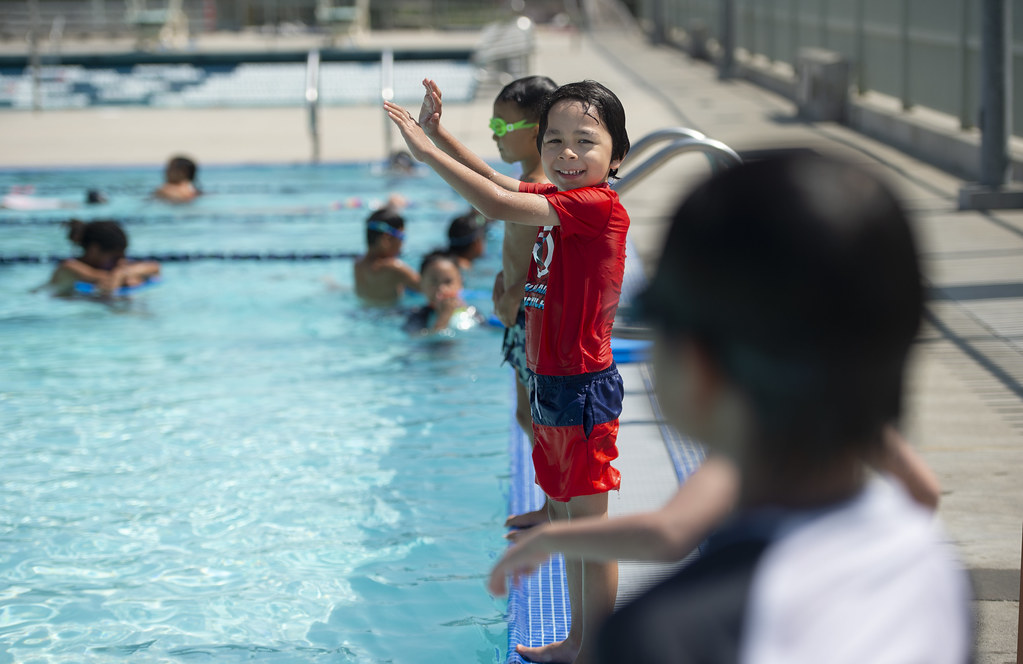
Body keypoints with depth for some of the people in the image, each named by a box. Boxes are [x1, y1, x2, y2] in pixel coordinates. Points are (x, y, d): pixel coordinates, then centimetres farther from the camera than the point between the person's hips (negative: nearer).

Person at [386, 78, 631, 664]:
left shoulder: (600, 206, -20)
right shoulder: (557, 201, 7)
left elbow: (497, 205, -26)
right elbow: (499, 183, 19)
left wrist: (428, 152, -22)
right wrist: (439, 132, 5)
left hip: (583, 389, -9)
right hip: (549, 385, 9)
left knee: (590, 527, -1)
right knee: (566, 519, 18)